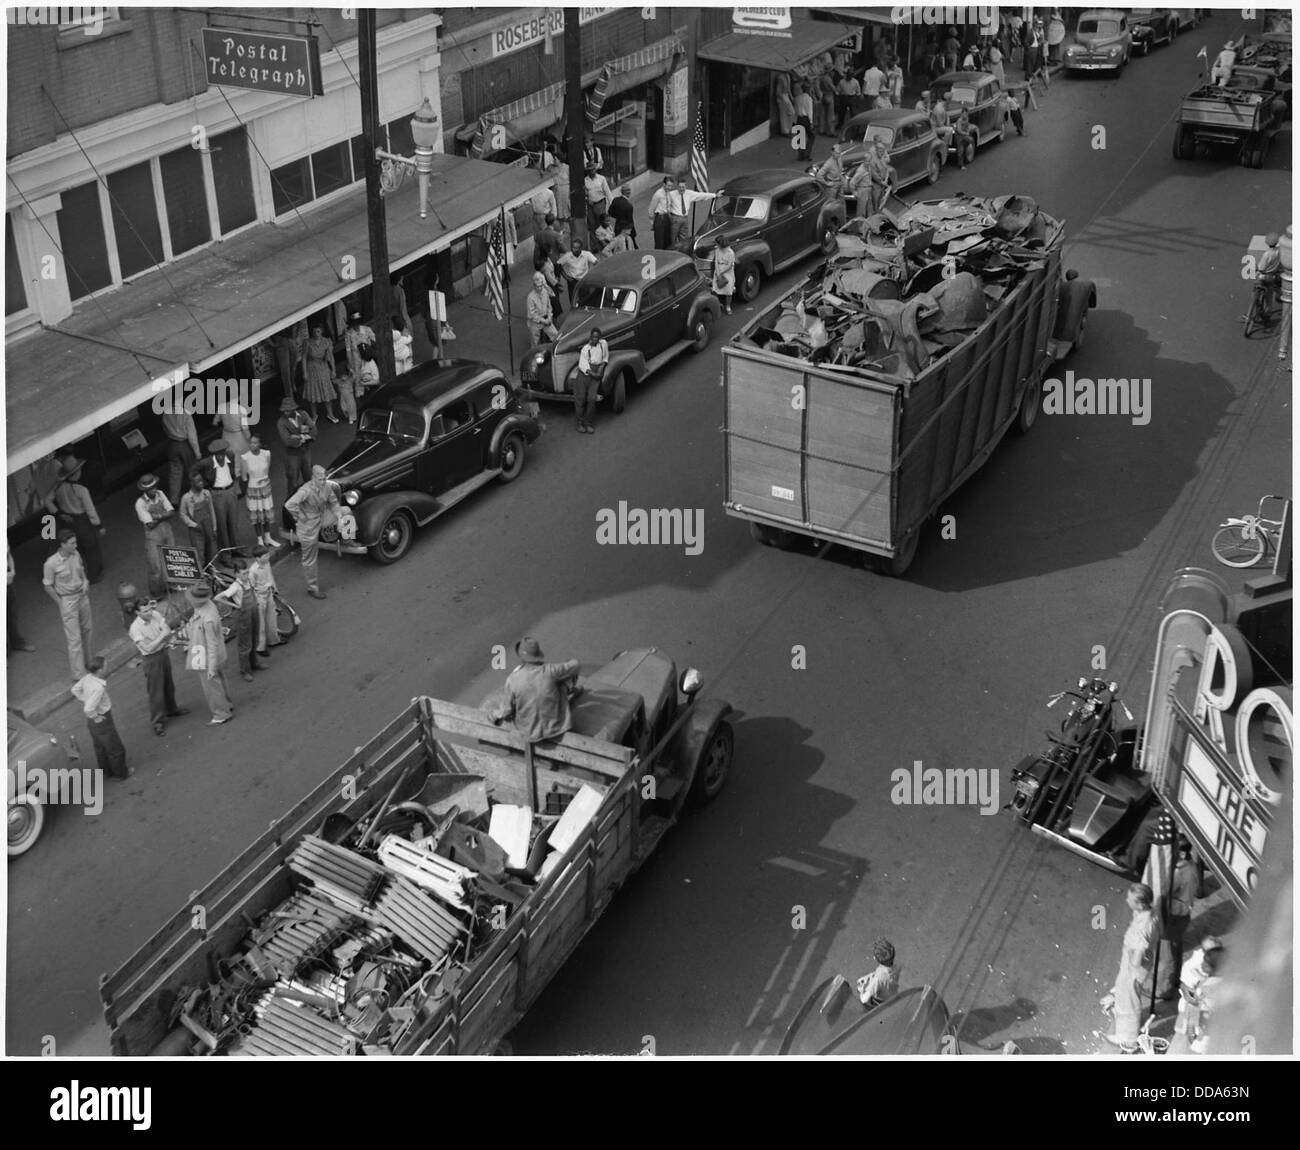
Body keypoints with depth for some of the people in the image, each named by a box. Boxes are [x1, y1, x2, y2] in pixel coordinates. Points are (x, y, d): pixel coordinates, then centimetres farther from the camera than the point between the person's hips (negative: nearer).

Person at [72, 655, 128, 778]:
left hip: (91, 722, 8)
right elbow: (88, 709, -38)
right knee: (115, 749, 14)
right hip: (103, 720, -8)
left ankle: (106, 771, 44)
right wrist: (96, 717, -20)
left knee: (100, 747, 27)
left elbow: (75, 689, 9)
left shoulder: (86, 678, -11)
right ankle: (120, 773, 32)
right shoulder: (98, 688, -36)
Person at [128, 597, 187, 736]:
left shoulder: (156, 615, -7)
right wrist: (162, 636, -28)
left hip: (164, 653, 6)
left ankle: (171, 710, 45)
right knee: (155, 690, 0)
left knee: (169, 685, 23)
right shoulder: (135, 628, -23)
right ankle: (158, 722, 10)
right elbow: (148, 648, -25)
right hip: (151, 659, -6)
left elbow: (168, 632, -8)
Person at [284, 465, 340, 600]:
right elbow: (289, 504, -41)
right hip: (308, 529, -7)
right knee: (309, 559, 7)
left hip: (318, 525, 7)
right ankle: (312, 588, 20)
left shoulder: (326, 486, -7)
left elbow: (333, 501, 14)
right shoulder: (306, 491, -30)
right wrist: (300, 517, -28)